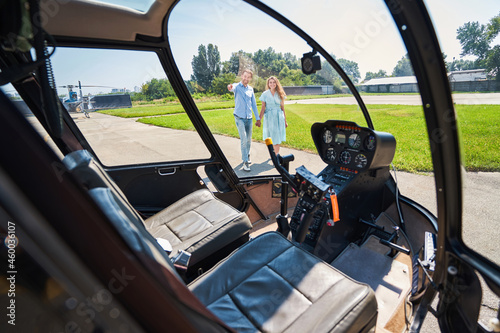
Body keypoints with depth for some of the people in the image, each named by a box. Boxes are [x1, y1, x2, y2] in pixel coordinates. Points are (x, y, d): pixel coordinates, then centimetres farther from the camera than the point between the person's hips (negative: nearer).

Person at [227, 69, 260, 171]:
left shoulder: (251, 89, 11)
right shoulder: (237, 86, -2)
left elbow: (254, 104, 16)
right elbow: (233, 88, -28)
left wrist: (257, 117, 13)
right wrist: (230, 87, -53)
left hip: (249, 118, 5)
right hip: (239, 117, -4)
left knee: (249, 140, 11)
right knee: (244, 139, -12)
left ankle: (246, 156, 34)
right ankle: (245, 162, -6)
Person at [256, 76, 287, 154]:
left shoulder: (280, 94, 7)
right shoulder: (265, 94, 2)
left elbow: (282, 108, 9)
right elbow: (263, 108, 1)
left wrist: (285, 120, 9)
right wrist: (259, 119, -5)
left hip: (279, 117, 2)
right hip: (269, 117, -1)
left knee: (278, 136, 0)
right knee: (271, 137, 2)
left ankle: (276, 154, 8)